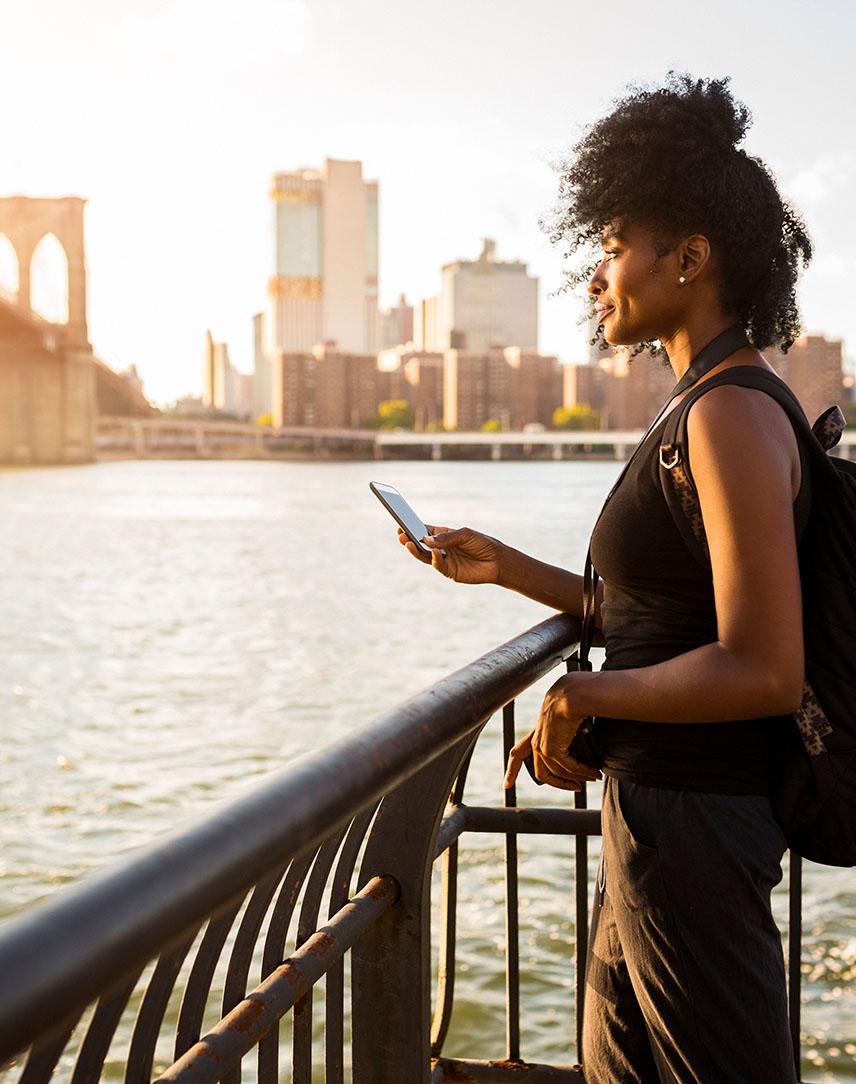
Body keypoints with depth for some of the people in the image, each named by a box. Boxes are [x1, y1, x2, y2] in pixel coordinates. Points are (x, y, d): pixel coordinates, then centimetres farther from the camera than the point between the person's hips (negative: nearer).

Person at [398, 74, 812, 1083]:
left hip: (693, 820, -11)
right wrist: (505, 567, 15)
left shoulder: (733, 416, -20)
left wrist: (584, 695, -16)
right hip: (654, 809, 11)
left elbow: (763, 671, -27)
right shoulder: (712, 407, 12)